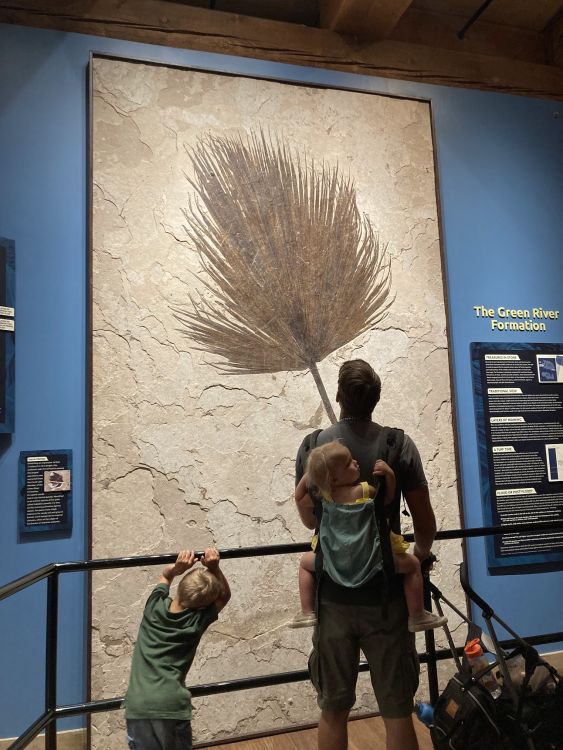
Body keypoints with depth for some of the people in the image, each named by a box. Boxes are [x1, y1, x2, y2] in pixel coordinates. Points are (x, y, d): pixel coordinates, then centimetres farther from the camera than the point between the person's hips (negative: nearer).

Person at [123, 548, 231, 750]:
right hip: (173, 705, -1)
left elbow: (165, 575, 22)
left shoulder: (155, 607, 1)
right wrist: (214, 567, -4)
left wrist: (177, 568, 1)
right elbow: (225, 595, 13)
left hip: (138, 705, 2)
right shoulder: (197, 620, -3)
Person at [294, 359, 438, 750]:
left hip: (333, 596, 1)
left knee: (333, 710, 17)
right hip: (386, 595, -1)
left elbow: (309, 519, 6)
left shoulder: (312, 445, -5)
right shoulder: (399, 445, -9)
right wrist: (421, 554, 19)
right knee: (397, 712, 13)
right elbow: (426, 524, -2)